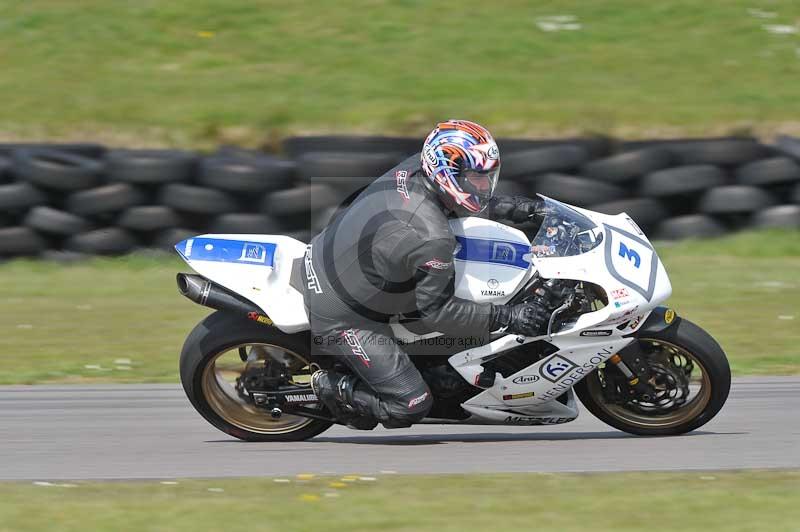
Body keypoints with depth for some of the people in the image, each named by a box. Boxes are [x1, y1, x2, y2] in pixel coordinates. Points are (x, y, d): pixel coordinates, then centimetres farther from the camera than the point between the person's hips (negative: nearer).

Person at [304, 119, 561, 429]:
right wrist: (507, 319, -21)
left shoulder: (412, 170, -8)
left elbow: (457, 203, 16)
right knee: (411, 406, -9)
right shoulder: (432, 240, -31)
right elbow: (438, 311, -22)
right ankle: (331, 388, 9)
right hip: (337, 316, -9)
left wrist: (508, 208, 8)